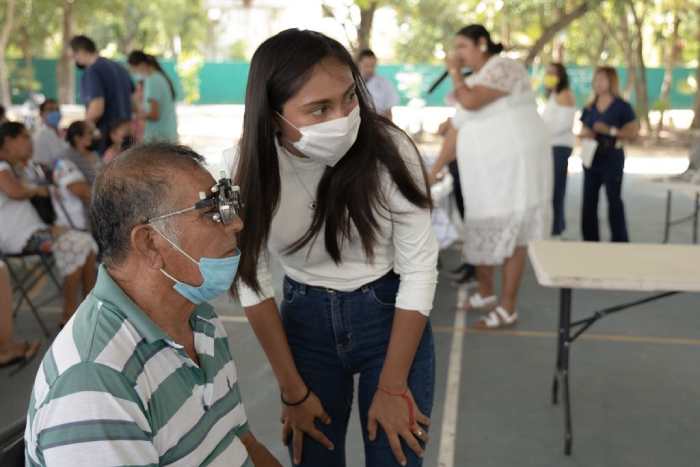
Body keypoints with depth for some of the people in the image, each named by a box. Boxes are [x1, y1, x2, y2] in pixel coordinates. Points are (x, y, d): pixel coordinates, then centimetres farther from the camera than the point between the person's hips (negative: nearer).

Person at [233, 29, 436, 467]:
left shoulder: (388, 149, -23)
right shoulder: (254, 168, -17)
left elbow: (420, 268, -16)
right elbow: (252, 281, -8)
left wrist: (392, 387, -12)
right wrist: (293, 391, -5)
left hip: (392, 316, -1)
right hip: (305, 322, 2)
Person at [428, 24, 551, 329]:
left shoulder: (504, 68, -10)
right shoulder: (471, 83, 16)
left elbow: (471, 102, -24)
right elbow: (455, 131, 17)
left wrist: (454, 71, -7)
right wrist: (433, 173, 15)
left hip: (515, 167, -8)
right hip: (485, 172, 8)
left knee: (510, 236, -4)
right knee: (480, 235, 15)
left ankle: (508, 309, 4)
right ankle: (485, 295, 32)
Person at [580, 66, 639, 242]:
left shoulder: (622, 106, -5)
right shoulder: (589, 108, 11)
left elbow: (634, 132, -10)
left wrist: (610, 130, -19)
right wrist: (586, 134, -6)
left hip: (612, 157, -5)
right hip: (591, 157, 6)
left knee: (614, 200, -3)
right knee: (589, 201, 7)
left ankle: (620, 242, 4)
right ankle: (590, 241, 15)